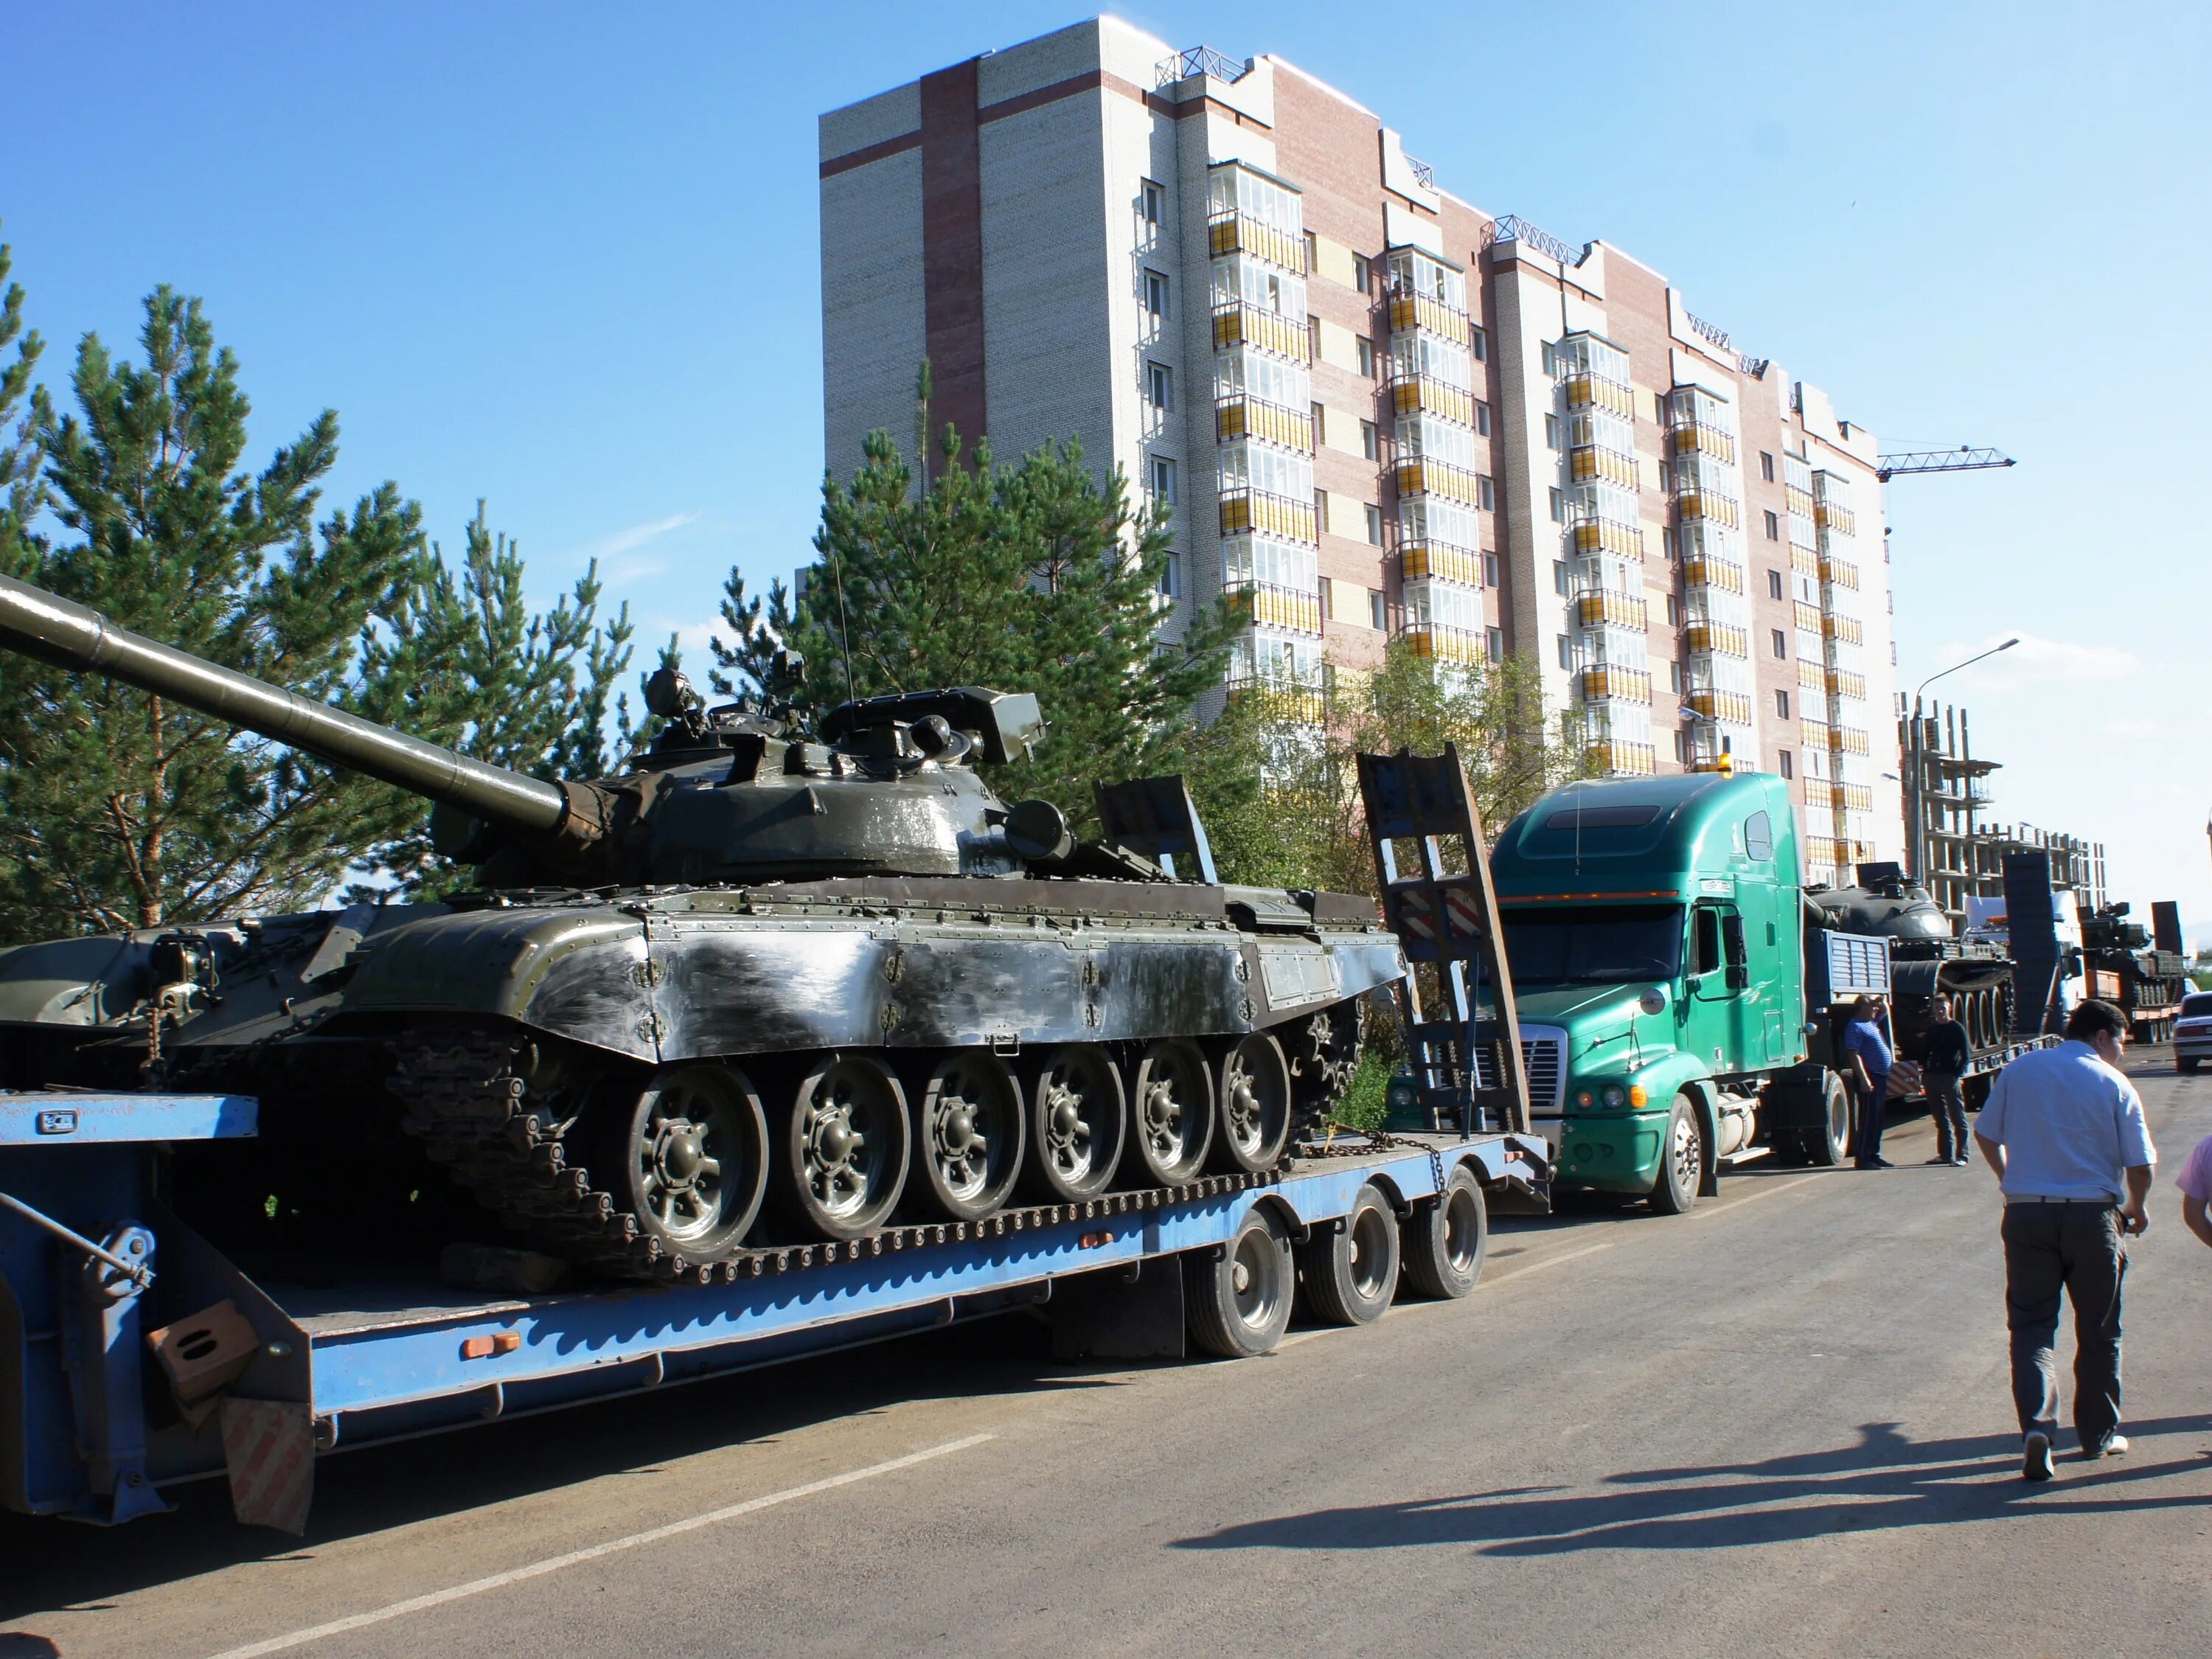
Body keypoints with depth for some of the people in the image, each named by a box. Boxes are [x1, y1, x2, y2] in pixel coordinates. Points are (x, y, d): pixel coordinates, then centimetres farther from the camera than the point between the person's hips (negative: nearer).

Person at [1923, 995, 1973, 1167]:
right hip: (1933, 1077, 6)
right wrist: (1925, 1075, 8)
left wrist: (1958, 1074, -17)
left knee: (1958, 1119, -3)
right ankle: (1945, 1154, 15)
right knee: (1941, 1120, 10)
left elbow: (1966, 1055, -6)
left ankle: (1961, 1156, -3)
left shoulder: (1957, 1028, -2)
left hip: (1950, 1077, -6)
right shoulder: (1931, 1029, 14)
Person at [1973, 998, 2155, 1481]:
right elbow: (2140, 1164, -6)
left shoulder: (2019, 1070, 5)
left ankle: (2037, 1424, -13)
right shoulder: (2115, 1084, -4)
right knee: (2098, 1331, 14)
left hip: (2026, 1211, 2)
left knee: (2031, 1325, 6)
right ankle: (2098, 1435, 25)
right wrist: (2136, 1209, 13)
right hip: (2092, 1215, -2)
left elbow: (1985, 1135, 10)